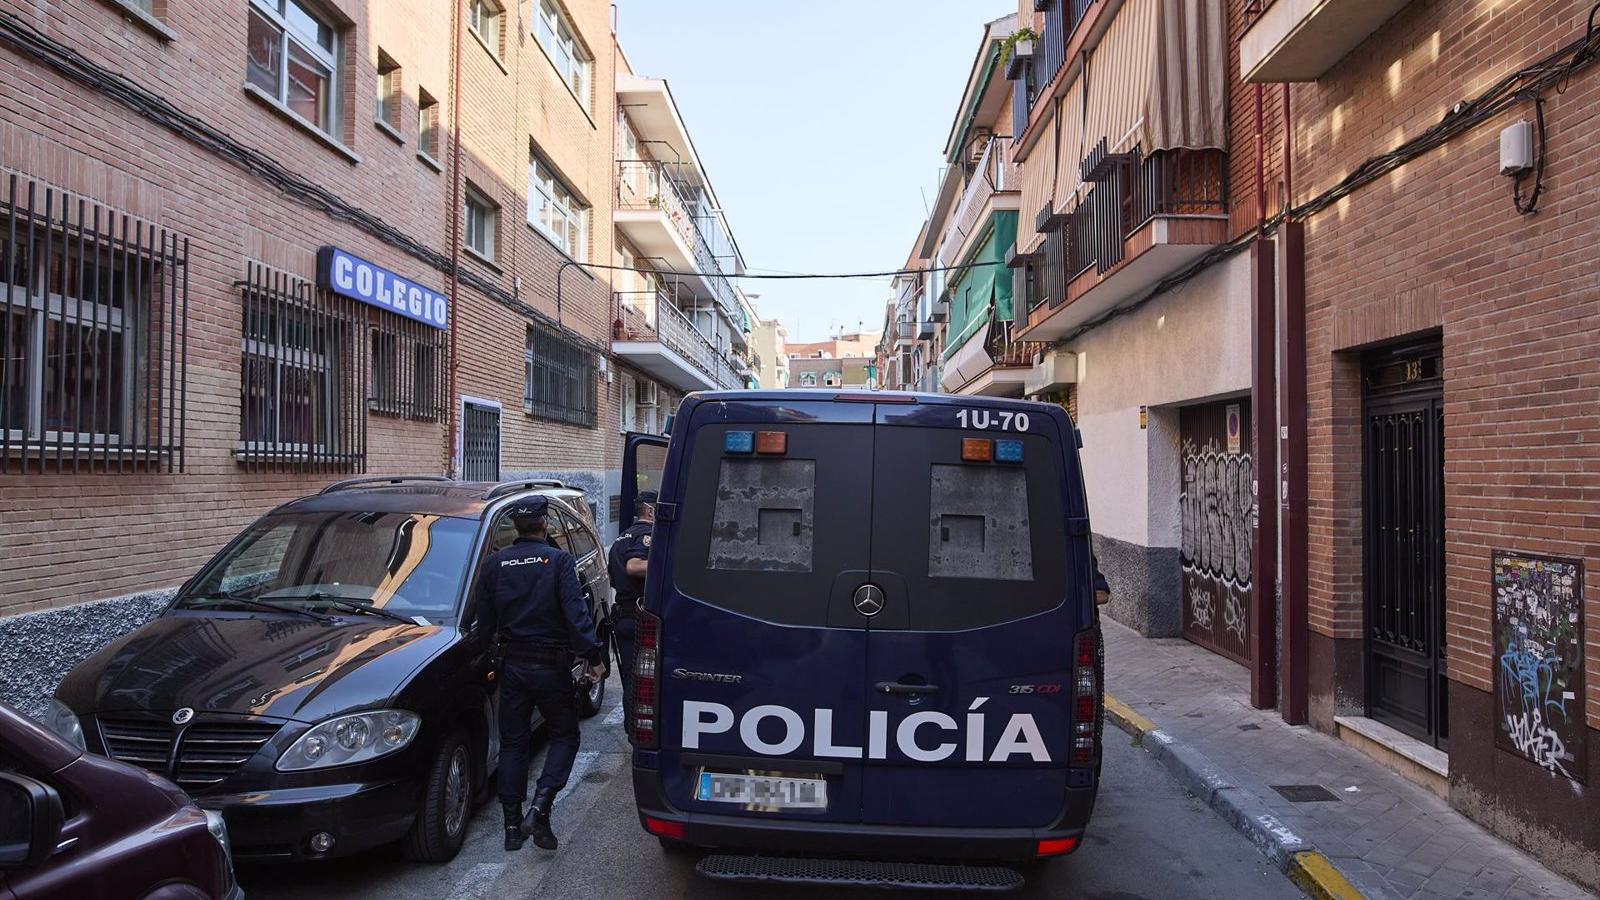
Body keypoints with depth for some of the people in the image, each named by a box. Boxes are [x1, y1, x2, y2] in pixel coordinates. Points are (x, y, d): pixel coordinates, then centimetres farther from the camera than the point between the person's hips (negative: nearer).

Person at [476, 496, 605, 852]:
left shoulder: (494, 564, 2)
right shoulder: (559, 560, -10)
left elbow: (484, 621, 6)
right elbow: (576, 612, -18)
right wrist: (594, 654, -15)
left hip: (512, 665, 4)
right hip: (551, 666, -3)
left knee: (512, 743, 13)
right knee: (565, 736, 10)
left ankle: (513, 825, 15)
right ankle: (540, 809, -7)